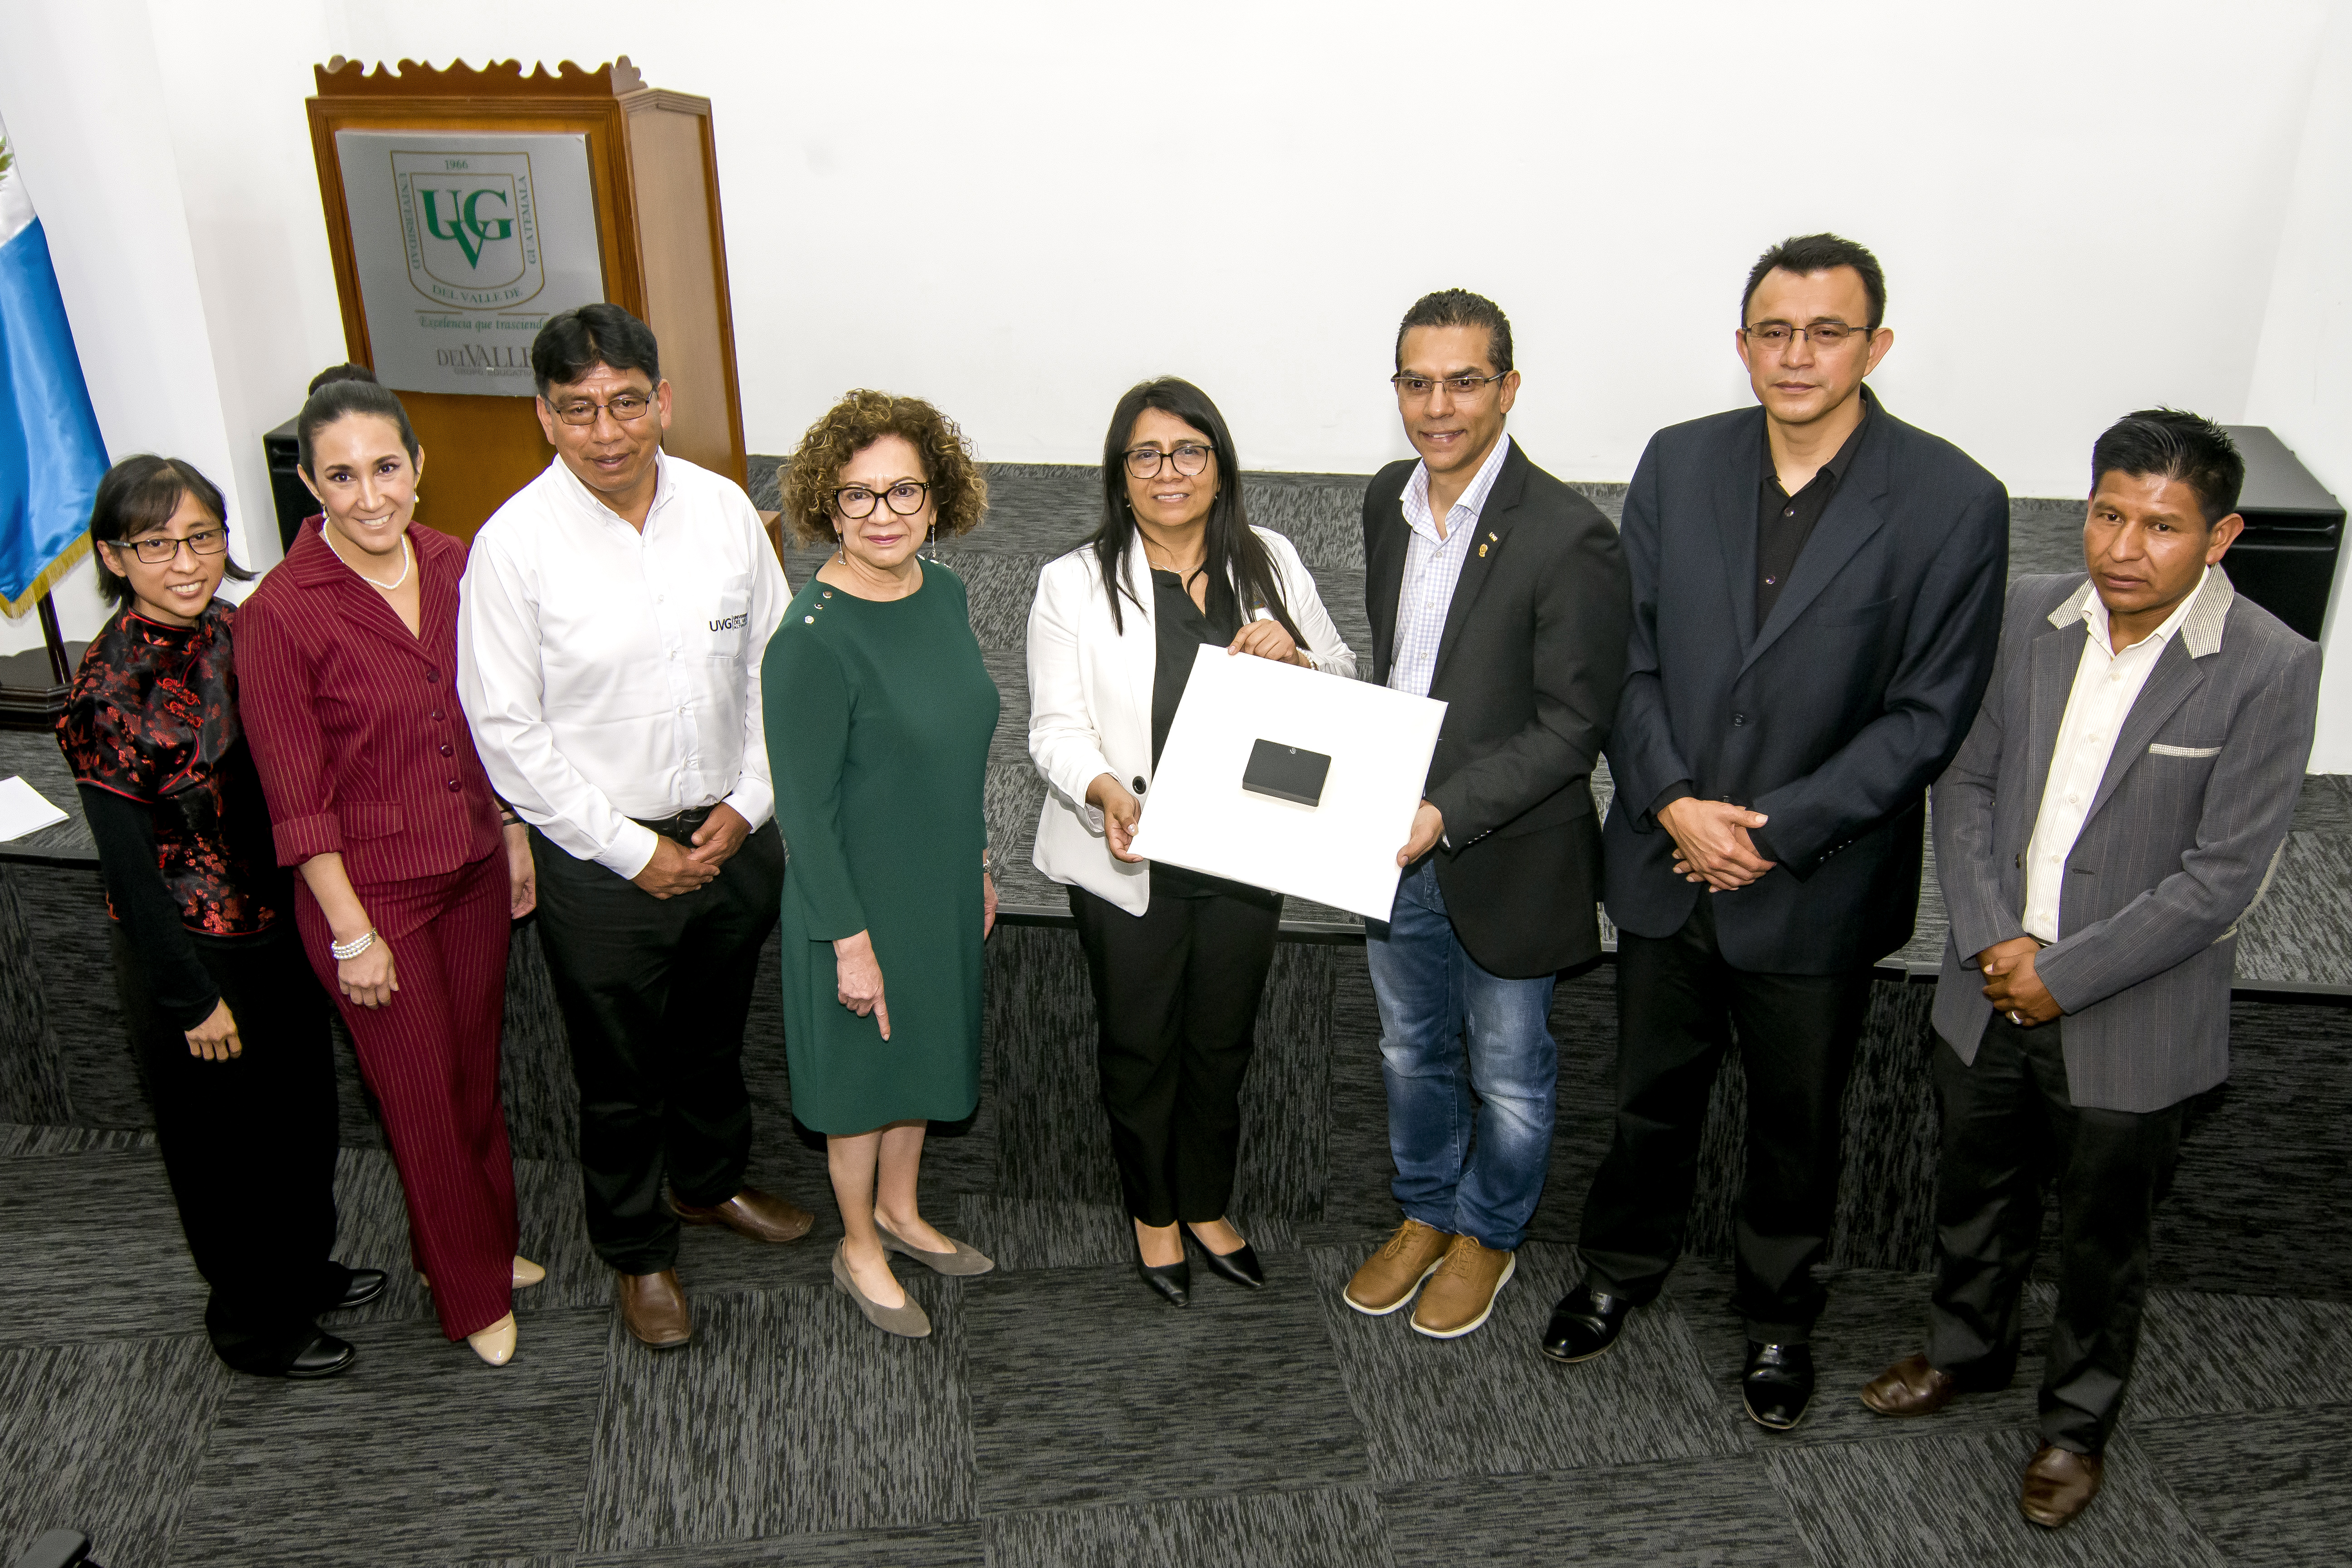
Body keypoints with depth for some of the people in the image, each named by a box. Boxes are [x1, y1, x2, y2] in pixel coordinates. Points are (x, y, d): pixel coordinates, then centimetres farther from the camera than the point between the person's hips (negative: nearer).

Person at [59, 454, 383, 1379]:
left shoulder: (231, 632, -2)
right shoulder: (108, 689, -23)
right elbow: (127, 862, -20)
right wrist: (191, 998, -16)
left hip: (275, 921, 7)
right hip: (189, 949, -7)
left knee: (304, 1109, 23)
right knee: (225, 1138, 12)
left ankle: (305, 1270, 48)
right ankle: (253, 1328, 35)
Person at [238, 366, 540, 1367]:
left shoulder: (449, 565, -3)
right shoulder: (279, 615, -21)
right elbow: (297, 803, -16)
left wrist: (514, 839, 11)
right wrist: (354, 935, -13)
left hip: (473, 870, 5)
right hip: (373, 891, -5)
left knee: (477, 1068, 22)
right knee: (422, 1097, 12)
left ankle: (490, 1239, 45)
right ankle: (471, 1294, 33)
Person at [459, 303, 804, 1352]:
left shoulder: (723, 508, -6)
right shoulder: (513, 545, -17)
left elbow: (774, 664, 2)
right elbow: (506, 730, -14)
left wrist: (749, 803, -6)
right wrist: (632, 850, -14)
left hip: (732, 836, 4)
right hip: (600, 857, -3)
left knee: (715, 1035, 25)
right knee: (620, 1070, 15)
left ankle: (710, 1181, 52)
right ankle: (637, 1251, 39)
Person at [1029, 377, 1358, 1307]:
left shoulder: (1270, 564, 1)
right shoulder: (1075, 583, -8)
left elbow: (1345, 688, 7)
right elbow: (1057, 726, -10)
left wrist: (1296, 656, -16)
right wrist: (1105, 791, -31)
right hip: (1130, 860, -2)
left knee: (1223, 1042, 17)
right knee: (1139, 1045, 13)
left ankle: (1207, 1207, 40)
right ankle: (1153, 1213, 37)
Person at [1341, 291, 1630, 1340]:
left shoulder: (1568, 537, -21)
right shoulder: (1387, 499, 1)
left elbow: (1572, 730, -20)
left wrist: (1446, 814, -28)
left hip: (1503, 854, -6)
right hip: (1391, 843, 6)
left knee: (1507, 1072, 15)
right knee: (1411, 1052, 23)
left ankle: (1487, 1236, 39)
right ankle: (1424, 1214, 45)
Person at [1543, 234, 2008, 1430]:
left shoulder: (1952, 503, -13)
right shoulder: (1678, 463, -3)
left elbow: (1927, 716, -12)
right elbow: (1630, 655, -1)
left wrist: (1775, 835, -18)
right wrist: (1672, 803, -14)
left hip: (1817, 888, -2)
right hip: (1664, 865, 3)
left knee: (1797, 1120, 18)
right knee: (1652, 1094, 21)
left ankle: (1779, 1313, 42)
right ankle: (1623, 1265, 46)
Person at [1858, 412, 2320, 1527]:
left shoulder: (2269, 670, -18)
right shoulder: (2027, 617, -5)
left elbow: (2223, 877, -18)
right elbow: (1965, 779, 0)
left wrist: (2065, 976, -18)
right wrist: (1992, 938, -12)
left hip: (2130, 1024, -4)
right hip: (1989, 993, 4)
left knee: (2103, 1239, 17)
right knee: (1977, 1192, 24)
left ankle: (2080, 1420, 41)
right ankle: (1968, 1350, 50)